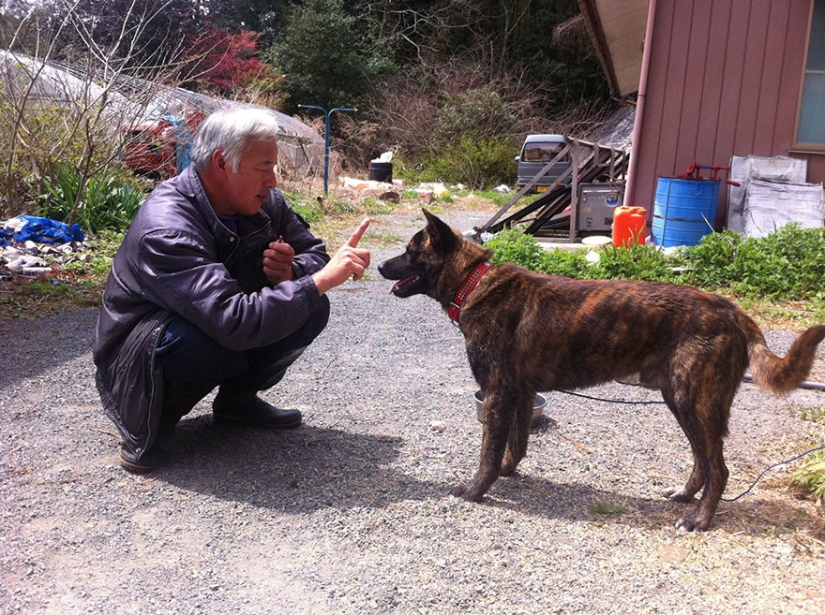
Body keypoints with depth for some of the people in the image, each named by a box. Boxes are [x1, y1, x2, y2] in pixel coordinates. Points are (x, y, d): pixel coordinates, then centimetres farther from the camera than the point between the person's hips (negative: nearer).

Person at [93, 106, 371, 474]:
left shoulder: (264, 203, -10)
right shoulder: (166, 229, -34)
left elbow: (313, 253, 1)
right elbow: (236, 323, -44)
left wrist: (292, 271, -23)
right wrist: (321, 279, -40)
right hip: (141, 358, -7)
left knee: (311, 308, -12)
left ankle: (237, 399, 9)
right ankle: (151, 422, -7)